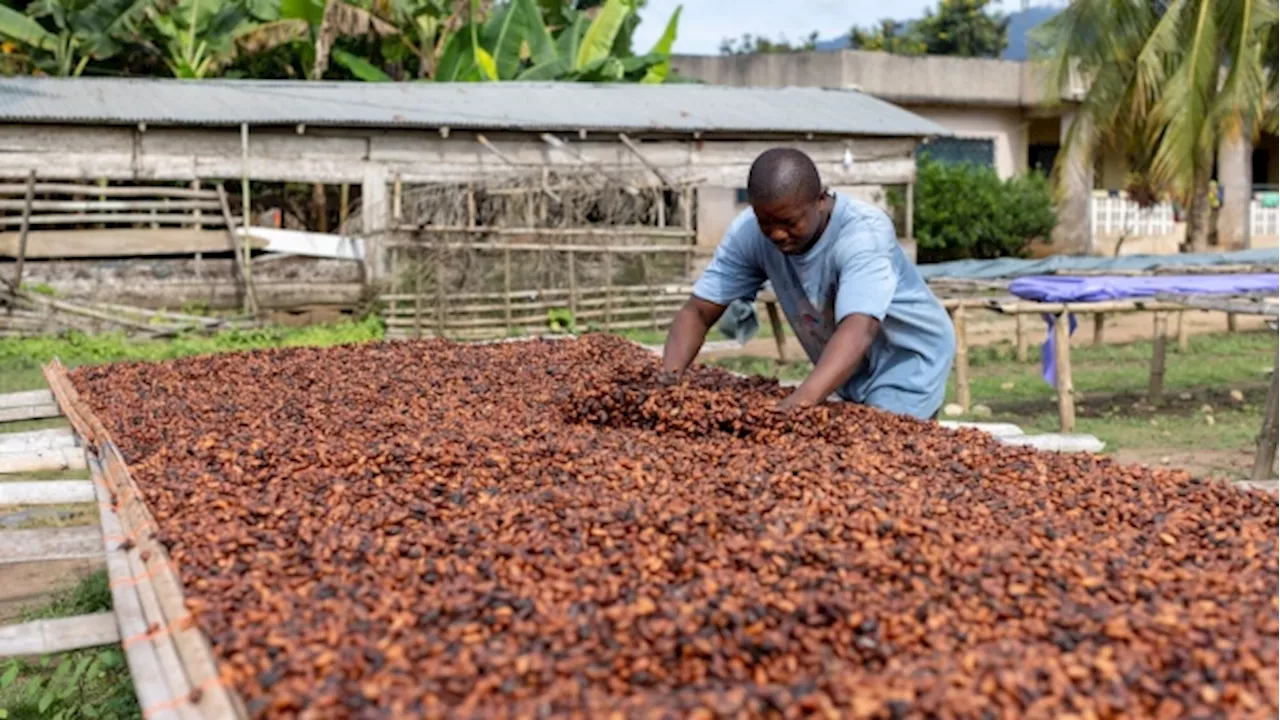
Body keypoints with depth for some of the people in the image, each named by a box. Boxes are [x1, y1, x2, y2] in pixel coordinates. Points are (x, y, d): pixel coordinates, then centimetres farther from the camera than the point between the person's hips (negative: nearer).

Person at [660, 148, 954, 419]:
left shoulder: (863, 232, -33)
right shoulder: (748, 233, -19)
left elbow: (858, 330, -47)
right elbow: (698, 311, -17)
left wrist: (799, 402, -63)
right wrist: (668, 378, -37)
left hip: (909, 363, -5)